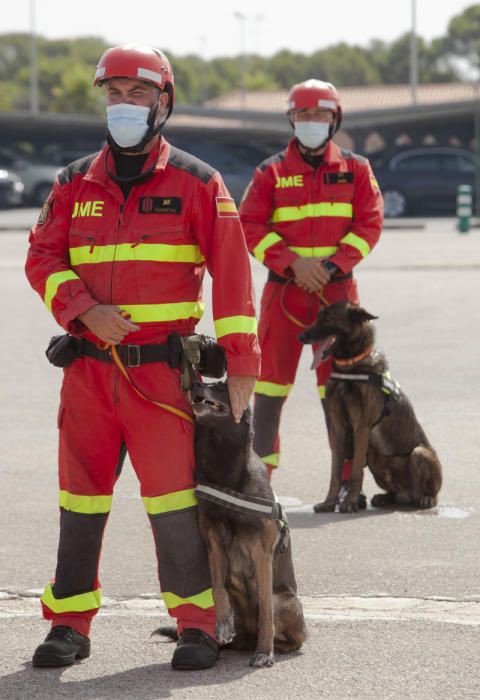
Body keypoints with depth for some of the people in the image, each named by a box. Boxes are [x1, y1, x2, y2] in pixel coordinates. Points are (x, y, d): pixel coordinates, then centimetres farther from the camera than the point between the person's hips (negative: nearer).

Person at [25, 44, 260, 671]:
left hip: (162, 367, -3)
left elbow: (231, 272, -2)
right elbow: (43, 260, 8)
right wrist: (86, 310, -11)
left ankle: (197, 624, 1)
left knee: (174, 499, -8)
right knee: (80, 499, 6)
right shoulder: (75, 184, 11)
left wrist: (240, 361, -9)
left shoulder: (195, 183, 2)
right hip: (89, 364, 3)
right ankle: (69, 623, 15)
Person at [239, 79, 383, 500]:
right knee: (271, 383, 1)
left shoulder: (356, 170, 6)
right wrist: (291, 262, -15)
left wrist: (332, 265, -13)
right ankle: (260, 471, 9)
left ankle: (348, 476, 8)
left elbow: (369, 224, 0)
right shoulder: (272, 172, 4)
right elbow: (250, 226, -2)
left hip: (337, 288, 0)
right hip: (284, 289, 0)